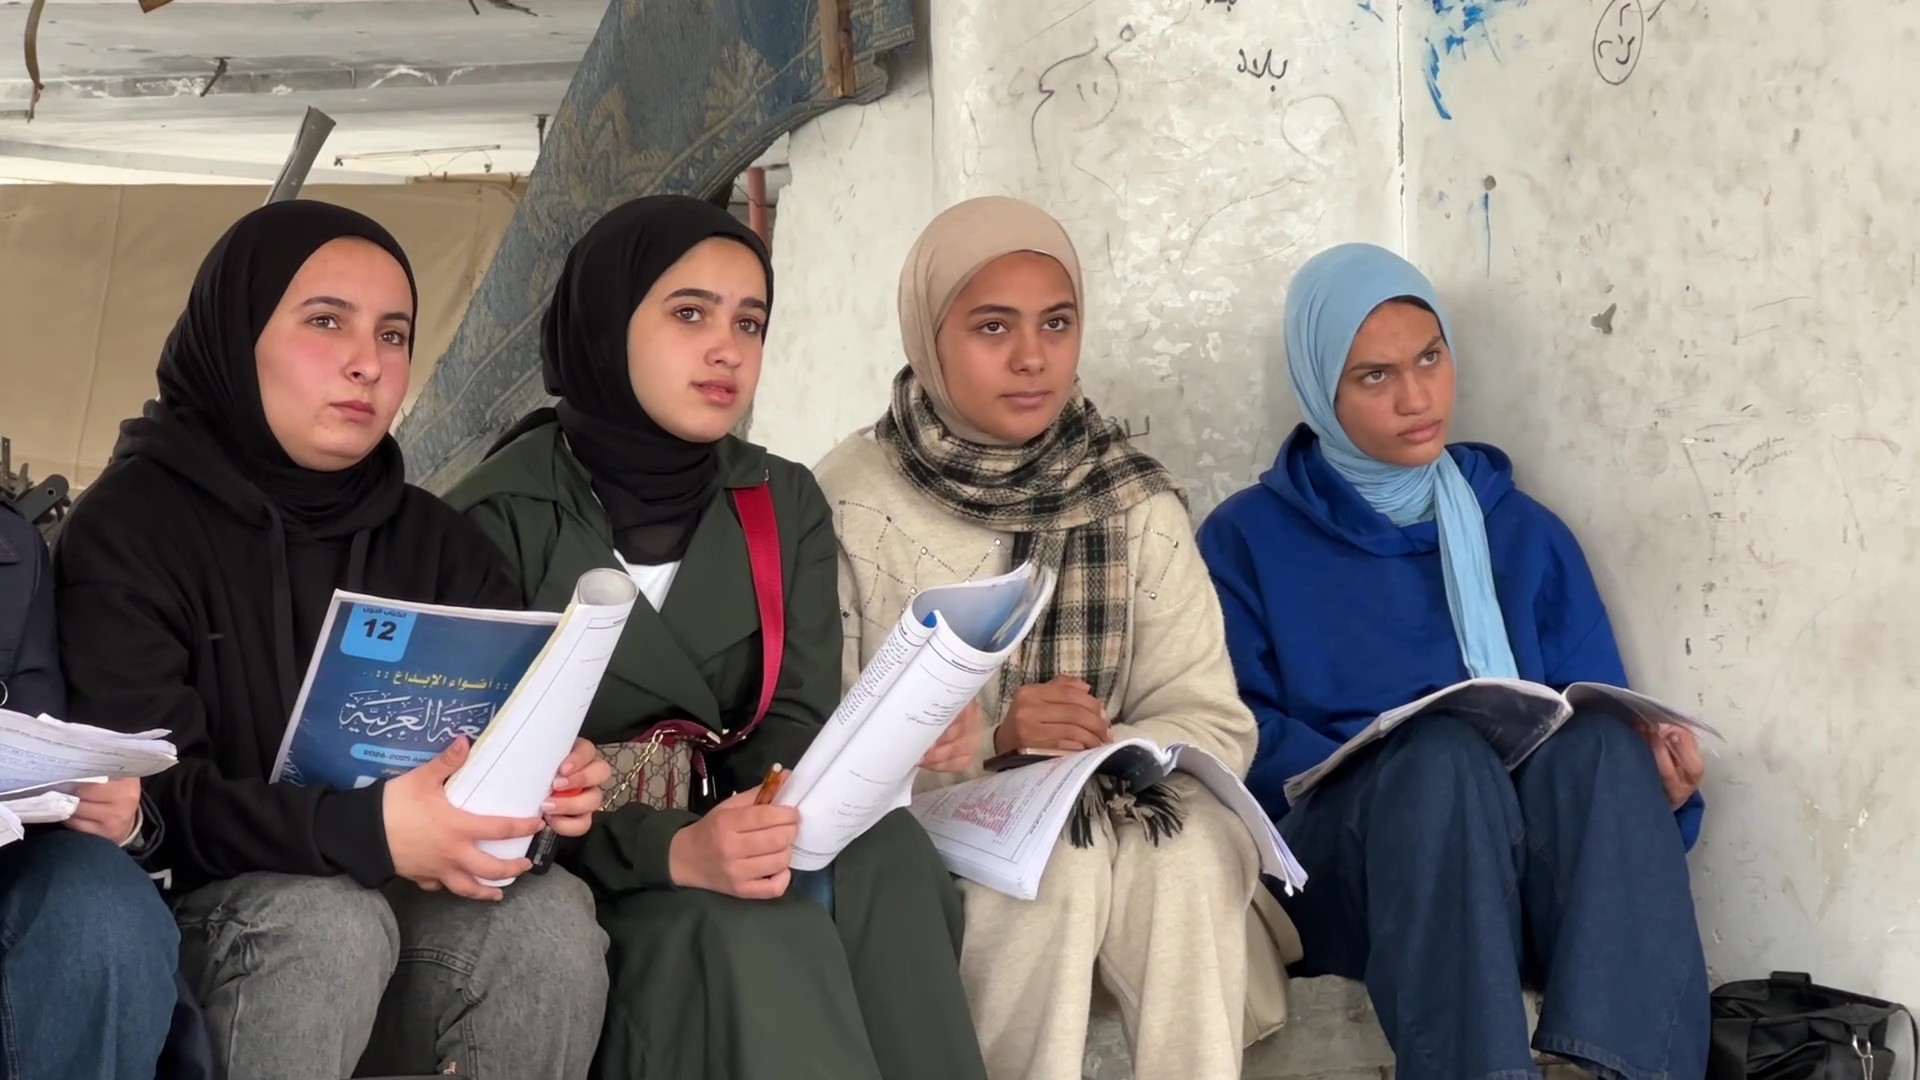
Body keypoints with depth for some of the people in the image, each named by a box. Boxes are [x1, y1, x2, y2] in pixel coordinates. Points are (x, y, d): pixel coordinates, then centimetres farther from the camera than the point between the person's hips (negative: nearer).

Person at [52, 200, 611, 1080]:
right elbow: (144, 800, -19)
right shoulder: (130, 527, -7)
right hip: (195, 920, -3)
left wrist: (546, 778, -23)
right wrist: (365, 830, -35)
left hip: (402, 905, 4)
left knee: (552, 915, -26)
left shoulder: (433, 540, 9)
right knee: (331, 923, -35)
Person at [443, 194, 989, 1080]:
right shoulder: (501, 519, -9)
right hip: (567, 871, -4)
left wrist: (778, 820, -27)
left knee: (882, 858, -27)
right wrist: (667, 849, -33)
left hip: (745, 838, 4)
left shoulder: (787, 506, 6)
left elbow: (796, 721, -2)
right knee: (752, 925, -33)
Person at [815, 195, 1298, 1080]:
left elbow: (1214, 723, 0)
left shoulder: (1137, 503, 4)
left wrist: (1112, 755, -21)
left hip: (1125, 831, 3)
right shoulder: (848, 504, -5)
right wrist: (988, 741, -23)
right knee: (1059, 853, -31)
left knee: (1194, 836, -27)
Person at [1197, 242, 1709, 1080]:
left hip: (1533, 861, 2)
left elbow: (1599, 717, 10)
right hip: (1343, 866, -2)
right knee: (1444, 754, -35)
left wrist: (1656, 779, -14)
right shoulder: (1249, 539, 10)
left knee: (1603, 744, -30)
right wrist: (1366, 775, -20)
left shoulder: (1523, 531, 17)